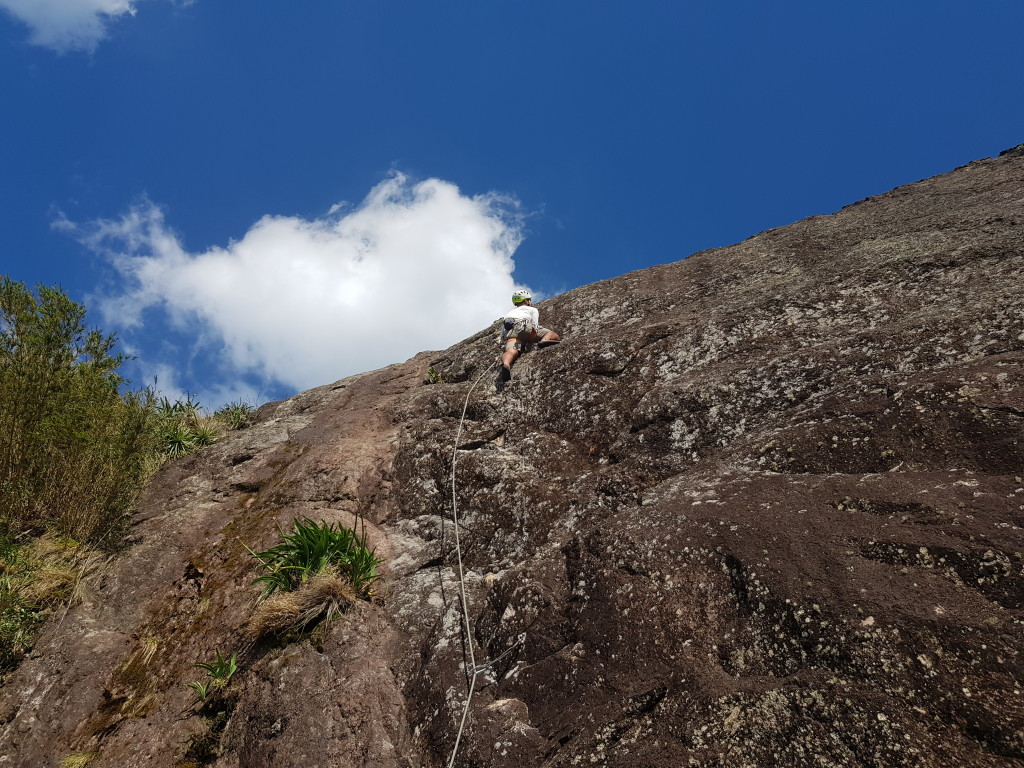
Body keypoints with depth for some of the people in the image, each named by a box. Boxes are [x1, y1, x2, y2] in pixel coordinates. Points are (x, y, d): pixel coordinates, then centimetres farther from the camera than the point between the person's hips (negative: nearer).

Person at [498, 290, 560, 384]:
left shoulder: (510, 312, 45)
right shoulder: (532, 309, 32)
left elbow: (502, 336, 32)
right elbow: (535, 326, 15)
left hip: (509, 332, 3)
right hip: (523, 326, -3)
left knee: (512, 351, -26)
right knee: (555, 336, 2)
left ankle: (506, 365, -61)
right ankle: (544, 341, -34)